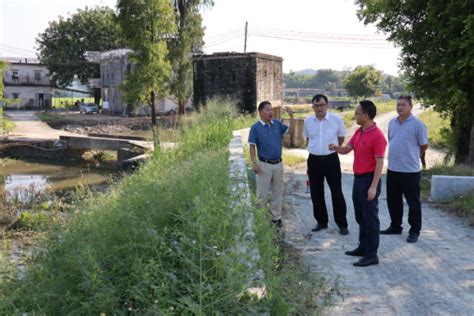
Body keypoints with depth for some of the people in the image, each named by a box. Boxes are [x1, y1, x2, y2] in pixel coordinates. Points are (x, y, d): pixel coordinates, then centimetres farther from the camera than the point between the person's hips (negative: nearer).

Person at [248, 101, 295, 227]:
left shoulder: (277, 124, 5)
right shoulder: (256, 127, -7)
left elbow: (292, 131, 3)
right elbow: (252, 146, -7)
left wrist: (291, 115, -7)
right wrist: (254, 163, -15)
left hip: (278, 164, 4)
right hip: (264, 165, -4)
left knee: (278, 192, 11)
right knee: (262, 193, 3)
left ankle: (276, 217, 21)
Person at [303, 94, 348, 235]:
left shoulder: (337, 119, -9)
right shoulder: (308, 121, 0)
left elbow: (341, 138, 6)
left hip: (331, 159, -3)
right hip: (314, 160, 3)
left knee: (337, 192, 1)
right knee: (316, 193, 11)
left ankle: (342, 224, 12)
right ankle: (321, 221, 26)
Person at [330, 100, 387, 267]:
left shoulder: (377, 136, -18)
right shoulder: (358, 132, 10)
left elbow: (379, 163, -19)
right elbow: (346, 149, 13)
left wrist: (373, 187, -22)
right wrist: (336, 148, -11)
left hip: (369, 179, -9)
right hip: (358, 178, 9)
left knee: (370, 217, -2)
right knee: (360, 216, 17)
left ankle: (372, 255, 5)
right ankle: (363, 247, 29)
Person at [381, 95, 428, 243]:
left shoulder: (418, 124, -11)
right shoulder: (392, 123, 8)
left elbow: (424, 146, -3)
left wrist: (412, 156, 10)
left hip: (410, 170, -6)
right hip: (392, 169, 6)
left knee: (413, 202, 4)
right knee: (393, 200, 15)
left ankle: (414, 231, 15)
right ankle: (395, 226, 30)